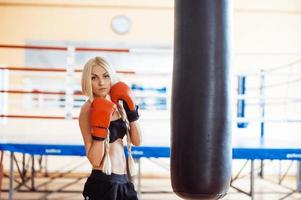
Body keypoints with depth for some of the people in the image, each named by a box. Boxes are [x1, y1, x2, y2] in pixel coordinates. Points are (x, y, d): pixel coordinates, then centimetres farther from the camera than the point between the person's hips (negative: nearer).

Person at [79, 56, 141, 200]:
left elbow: (137, 141, 9)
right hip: (103, 182, -7)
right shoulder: (88, 110, -13)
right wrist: (100, 128, -27)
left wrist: (131, 111, 1)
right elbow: (95, 160, -18)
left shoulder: (116, 105, 5)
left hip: (123, 180, 7)